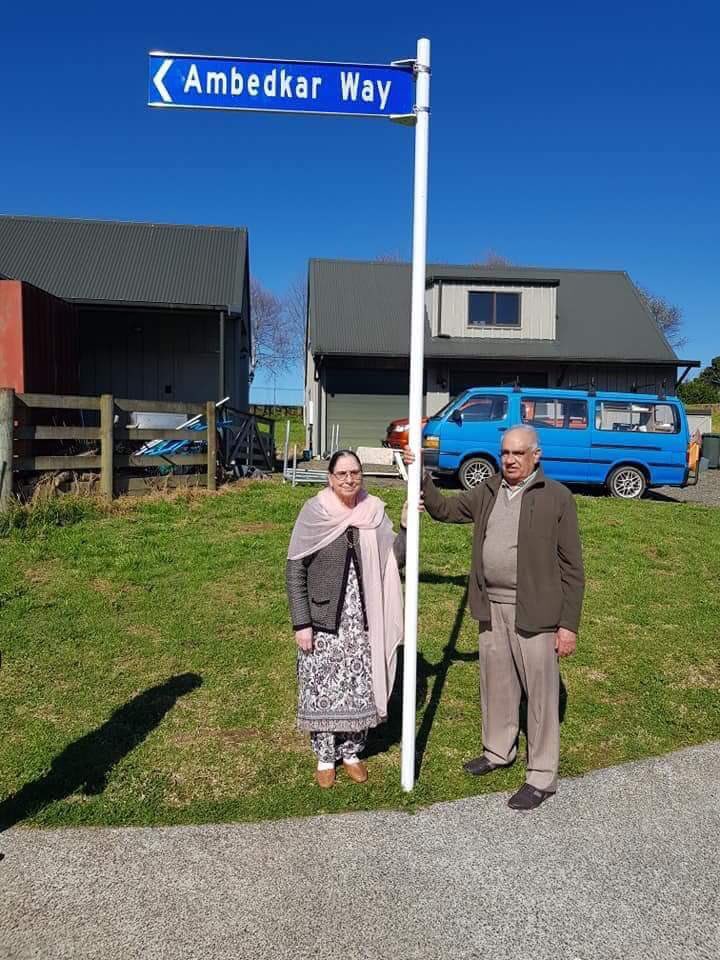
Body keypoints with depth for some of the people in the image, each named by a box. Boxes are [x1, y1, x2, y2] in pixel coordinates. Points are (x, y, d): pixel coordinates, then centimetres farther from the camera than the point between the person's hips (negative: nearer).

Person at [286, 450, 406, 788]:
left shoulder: (374, 511, -1)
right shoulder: (315, 513, -9)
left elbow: (394, 560, -4)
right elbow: (294, 570, -7)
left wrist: (406, 525, -18)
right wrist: (300, 623, -10)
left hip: (363, 622, 3)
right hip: (323, 621, -2)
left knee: (359, 690, 12)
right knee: (322, 691, 8)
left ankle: (351, 751, 34)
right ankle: (325, 757, 29)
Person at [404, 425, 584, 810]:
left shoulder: (556, 497, -9)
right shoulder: (488, 491, 7)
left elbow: (572, 566, -9)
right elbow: (444, 509, 16)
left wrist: (569, 624, -10)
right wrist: (420, 476, 1)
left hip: (533, 612, -5)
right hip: (492, 607, 6)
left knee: (540, 692, 5)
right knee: (496, 684, 19)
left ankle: (542, 776, 20)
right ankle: (499, 750, 40)